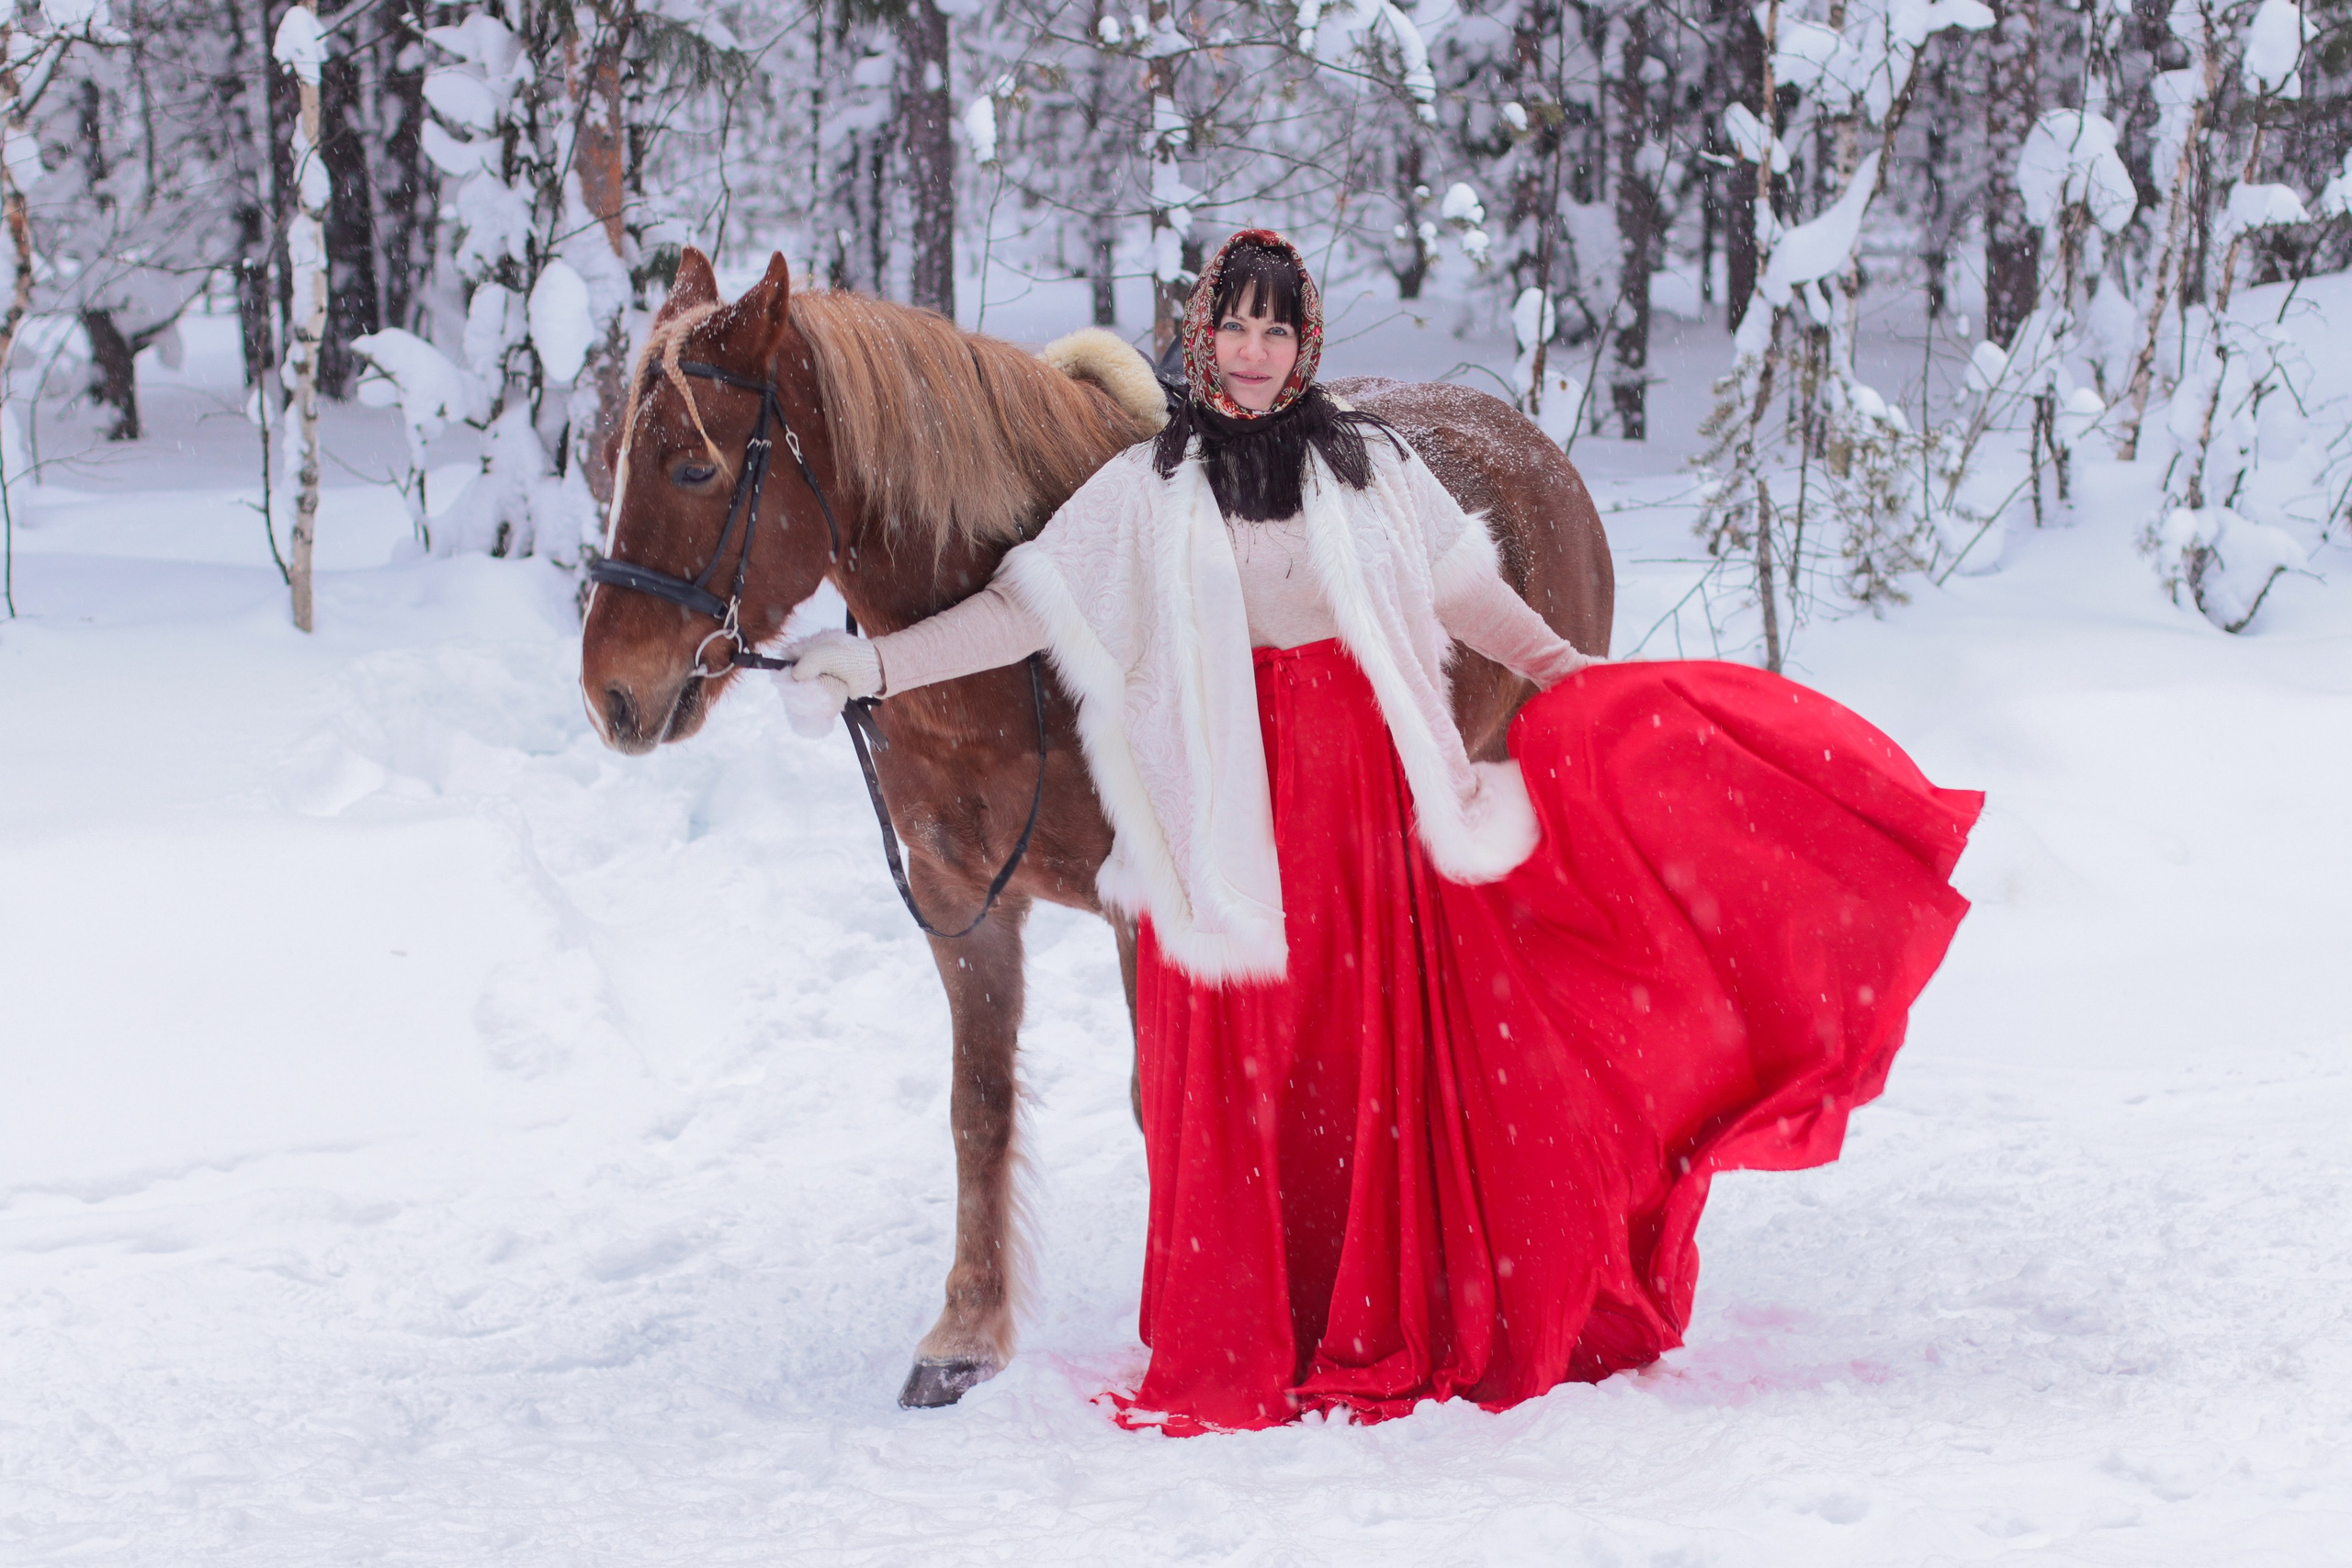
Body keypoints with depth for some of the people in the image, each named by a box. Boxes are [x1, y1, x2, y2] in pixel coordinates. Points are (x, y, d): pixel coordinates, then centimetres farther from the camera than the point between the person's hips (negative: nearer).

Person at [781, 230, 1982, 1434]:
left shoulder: (1370, 463, 9)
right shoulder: (1149, 492, 6)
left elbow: (1469, 594, 12)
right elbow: (1028, 604, 1)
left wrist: (1574, 678, 2)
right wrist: (877, 665, -8)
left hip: (1367, 790, 1)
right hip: (1231, 813, -1)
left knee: (1384, 1043, 2)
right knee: (1238, 1067, -2)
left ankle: (1391, 1332, 12)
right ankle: (1236, 1353, 8)